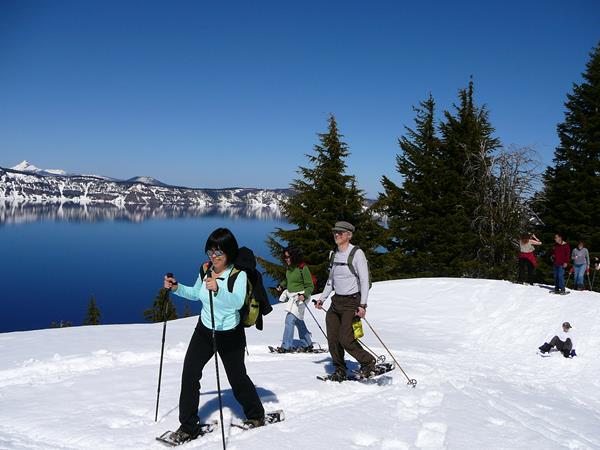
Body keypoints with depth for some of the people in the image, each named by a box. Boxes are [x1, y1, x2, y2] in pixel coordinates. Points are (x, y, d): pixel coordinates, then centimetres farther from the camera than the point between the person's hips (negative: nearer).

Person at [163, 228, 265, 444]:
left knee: (237, 378, 10)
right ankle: (188, 426, 11)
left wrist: (218, 289, -55)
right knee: (189, 374, -3)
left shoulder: (239, 274, -21)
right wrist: (177, 288, -2)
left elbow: (238, 301, -39)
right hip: (204, 330, 5)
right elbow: (196, 293, 14)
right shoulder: (205, 270, -5)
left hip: (230, 335, -5)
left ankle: (256, 415, 37)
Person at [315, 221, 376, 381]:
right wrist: (322, 298, 19)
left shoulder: (356, 253, -11)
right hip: (336, 301, 7)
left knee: (345, 339, -13)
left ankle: (368, 362, 9)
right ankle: (340, 371, 20)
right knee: (332, 339, 4)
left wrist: (362, 305, -21)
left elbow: (364, 280, -14)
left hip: (352, 302, -7)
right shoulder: (334, 254, 10)